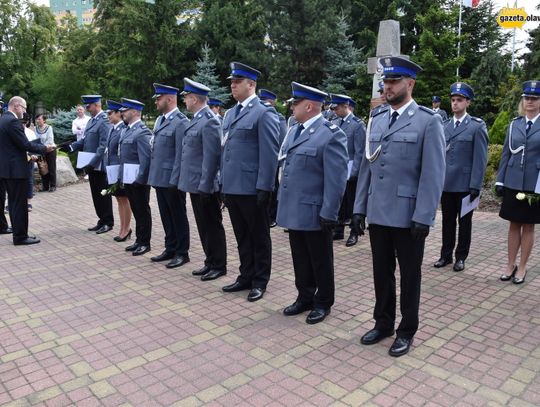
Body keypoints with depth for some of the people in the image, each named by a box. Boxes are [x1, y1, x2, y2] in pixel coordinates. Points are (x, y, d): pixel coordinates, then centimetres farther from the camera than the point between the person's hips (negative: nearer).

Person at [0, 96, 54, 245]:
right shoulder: (13, 121, -16)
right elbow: (25, 144, -18)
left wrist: (27, 155, 18)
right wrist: (45, 148, -7)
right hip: (16, 169, -10)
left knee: (13, 203, 14)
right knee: (20, 204, -3)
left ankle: (18, 234, 21)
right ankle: (20, 237, 3)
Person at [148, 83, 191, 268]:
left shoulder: (181, 122, -13)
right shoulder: (160, 119, 14)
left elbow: (180, 154, -17)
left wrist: (174, 180, -18)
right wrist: (153, 175, 13)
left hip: (171, 179, -8)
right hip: (159, 178, 8)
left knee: (178, 217, 4)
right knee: (166, 216, 15)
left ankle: (182, 253, 15)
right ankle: (170, 249, 27)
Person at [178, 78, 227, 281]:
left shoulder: (209, 122, -16)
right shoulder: (196, 119, 13)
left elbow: (211, 156, -20)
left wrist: (204, 186, -20)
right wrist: (196, 185, 17)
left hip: (204, 186, -9)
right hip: (195, 184, 9)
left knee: (213, 226, 3)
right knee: (203, 226, 16)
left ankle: (219, 266, 15)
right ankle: (210, 262, 28)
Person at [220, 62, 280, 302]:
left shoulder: (264, 113, -8)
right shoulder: (230, 114, 16)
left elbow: (270, 154, -14)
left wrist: (264, 188, -17)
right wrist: (224, 183, 14)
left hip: (252, 189, -7)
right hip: (232, 187, 7)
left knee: (259, 237, 7)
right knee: (242, 236, 16)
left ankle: (260, 281, 20)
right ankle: (246, 276, 30)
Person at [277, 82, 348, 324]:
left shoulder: (331, 134, -15)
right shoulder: (294, 130, 12)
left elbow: (336, 179, -18)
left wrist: (328, 213, -19)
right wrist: (282, 201, 16)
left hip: (314, 212, -7)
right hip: (293, 209, 8)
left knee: (320, 261, 9)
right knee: (300, 258, 17)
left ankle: (323, 303, 26)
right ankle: (305, 297, 33)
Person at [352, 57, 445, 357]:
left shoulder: (429, 121, -6)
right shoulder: (377, 120, 11)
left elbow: (433, 174, -11)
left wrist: (424, 217, -16)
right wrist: (360, 207, 8)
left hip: (408, 216, -5)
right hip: (378, 214, 5)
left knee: (409, 275, 10)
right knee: (382, 273, 15)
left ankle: (407, 331, 26)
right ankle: (383, 323, 32)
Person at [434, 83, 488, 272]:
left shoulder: (477, 126, -4)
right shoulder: (444, 126, 9)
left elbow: (480, 159, -8)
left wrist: (475, 186, -13)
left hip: (465, 185, -4)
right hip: (446, 183, 4)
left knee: (464, 222, 9)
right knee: (447, 221, 12)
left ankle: (461, 257, 20)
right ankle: (446, 255, 23)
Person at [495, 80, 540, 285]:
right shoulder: (514, 124, 7)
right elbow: (506, 153, 8)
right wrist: (500, 181, 4)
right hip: (513, 183, 3)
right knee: (514, 225, 10)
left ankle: (522, 267, 19)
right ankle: (511, 265, 21)